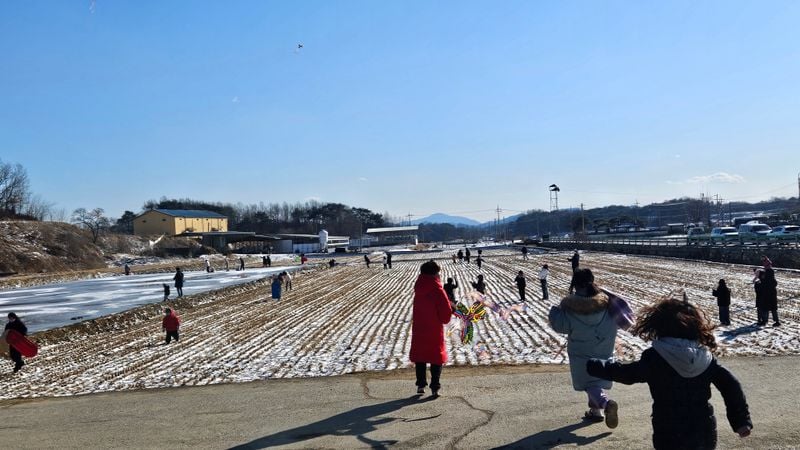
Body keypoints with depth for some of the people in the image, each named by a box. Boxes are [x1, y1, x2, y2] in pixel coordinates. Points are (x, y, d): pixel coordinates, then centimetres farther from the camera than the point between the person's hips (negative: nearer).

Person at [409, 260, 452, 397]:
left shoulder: (419, 288, -1)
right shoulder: (437, 290, -17)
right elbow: (446, 310, -17)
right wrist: (445, 319, 3)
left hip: (418, 328, 4)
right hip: (434, 329, -4)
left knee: (419, 356, 16)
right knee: (437, 357, 6)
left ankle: (421, 384, 19)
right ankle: (435, 387, 4)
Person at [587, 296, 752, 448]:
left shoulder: (655, 358, -13)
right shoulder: (705, 357, 0)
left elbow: (626, 373, -8)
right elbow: (730, 385, -1)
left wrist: (592, 366, 4)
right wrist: (741, 420, 7)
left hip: (670, 436, -5)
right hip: (705, 433, 5)